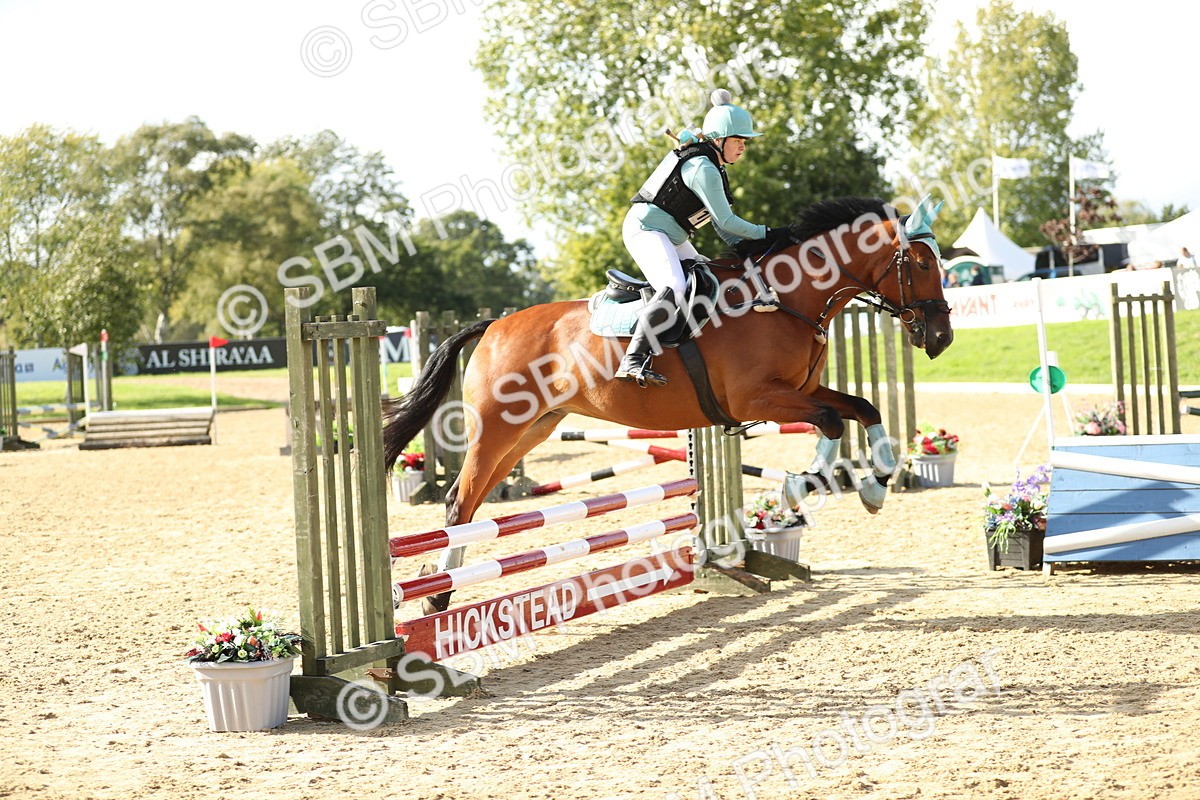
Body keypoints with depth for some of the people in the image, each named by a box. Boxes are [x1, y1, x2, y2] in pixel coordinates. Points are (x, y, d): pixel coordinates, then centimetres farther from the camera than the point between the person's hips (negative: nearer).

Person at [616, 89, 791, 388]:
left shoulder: (712, 166, 14)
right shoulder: (703, 169, -19)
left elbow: (718, 221, 13)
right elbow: (725, 221, -19)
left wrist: (741, 245, -2)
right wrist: (767, 234, -11)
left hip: (672, 238, 11)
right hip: (646, 229, -11)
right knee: (675, 290, -31)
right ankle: (633, 360, -38)